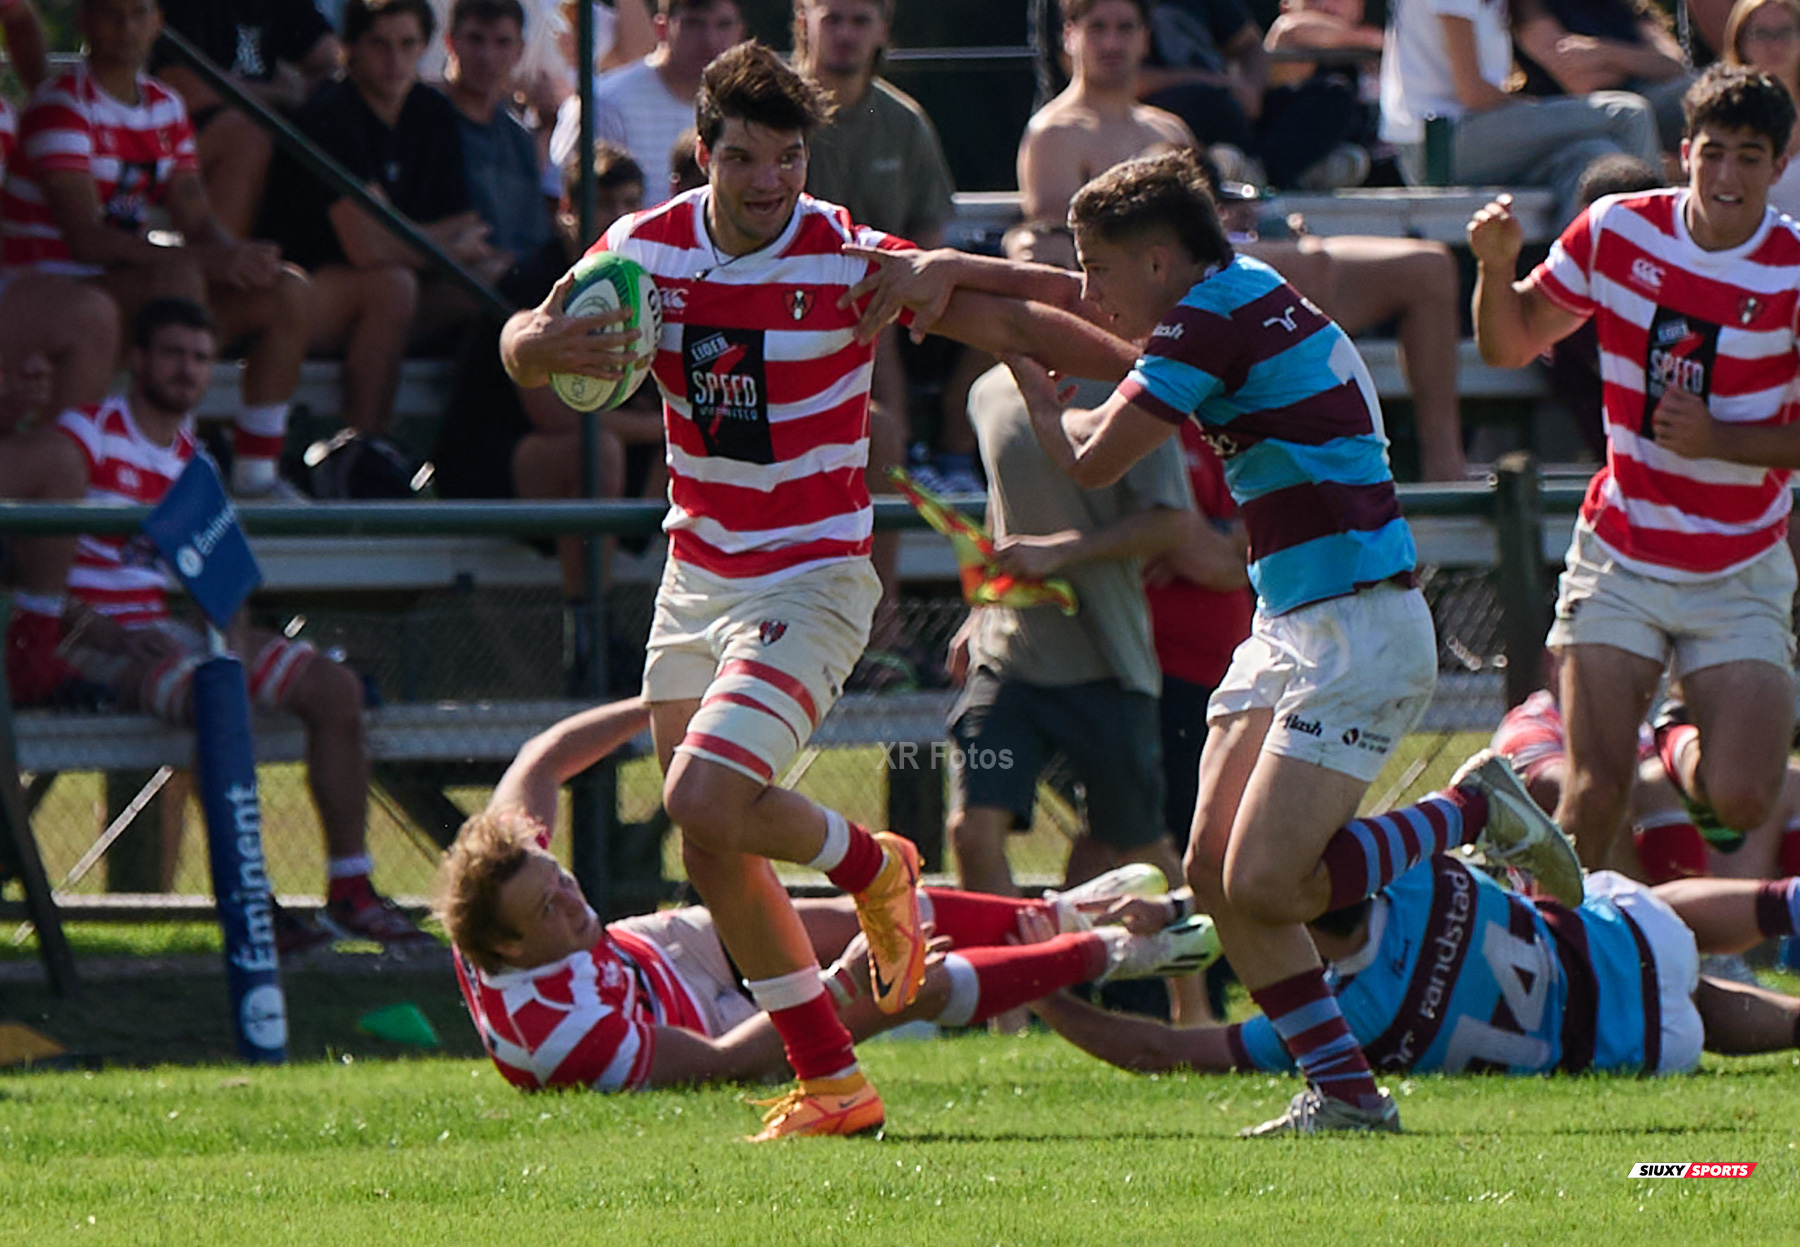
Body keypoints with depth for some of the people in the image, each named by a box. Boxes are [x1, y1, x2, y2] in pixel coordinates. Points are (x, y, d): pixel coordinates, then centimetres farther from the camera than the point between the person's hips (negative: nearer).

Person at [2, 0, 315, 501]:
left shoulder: (166, 107, 12)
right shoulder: (63, 106, -15)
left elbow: (197, 221, 8)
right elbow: (87, 240, -23)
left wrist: (237, 254, -19)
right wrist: (213, 260, -29)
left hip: (132, 281, 8)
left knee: (287, 293, -5)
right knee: (179, 277, -35)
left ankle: (256, 473, -6)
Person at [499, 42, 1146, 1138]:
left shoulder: (847, 259, -14)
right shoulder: (649, 248, -2)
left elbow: (1012, 323, -12)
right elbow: (524, 347, 6)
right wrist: (549, 342, -18)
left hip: (810, 582, -6)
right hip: (696, 580, 6)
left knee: (706, 800, -24)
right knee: (715, 855, 6)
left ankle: (872, 864, 6)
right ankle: (831, 1080, 17)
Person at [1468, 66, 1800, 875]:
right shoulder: (1617, 231, -4)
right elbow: (1509, 344, 7)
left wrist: (1719, 440, -20)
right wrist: (1496, 268, -12)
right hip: (1620, 561, 1)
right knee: (1593, 797, -10)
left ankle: (1684, 750, 22)